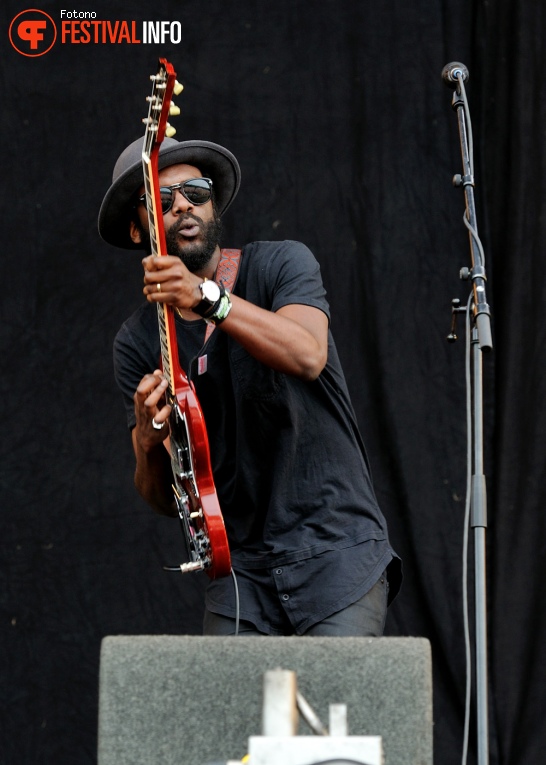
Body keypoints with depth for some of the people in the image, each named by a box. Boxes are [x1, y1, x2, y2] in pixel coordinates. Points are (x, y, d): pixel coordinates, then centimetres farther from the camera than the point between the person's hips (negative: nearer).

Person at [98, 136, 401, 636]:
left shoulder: (281, 265, -1)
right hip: (240, 569, 3)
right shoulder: (138, 342, 5)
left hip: (338, 549, -3)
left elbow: (308, 356, -23)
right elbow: (164, 500, 3)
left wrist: (207, 296, -33)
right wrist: (150, 441, -18)